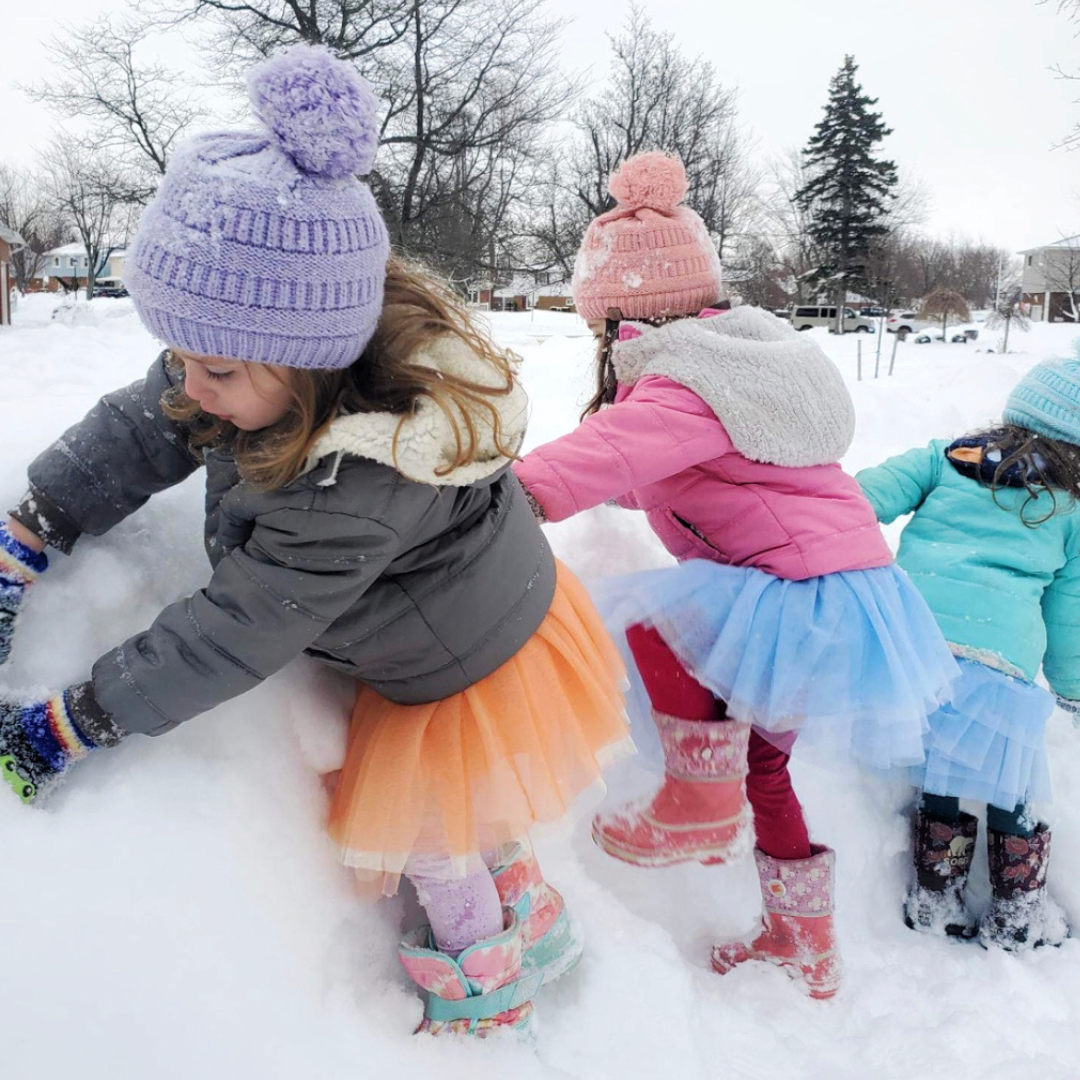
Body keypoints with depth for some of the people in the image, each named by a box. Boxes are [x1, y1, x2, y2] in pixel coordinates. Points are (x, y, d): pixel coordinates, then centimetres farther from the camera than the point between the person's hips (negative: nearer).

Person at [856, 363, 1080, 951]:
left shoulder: (944, 458, 20)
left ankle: (935, 897, 24)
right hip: (1000, 653, -2)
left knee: (937, 764, 15)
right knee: (1007, 779, 14)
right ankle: (1017, 913, 28)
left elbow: (868, 497, 6)